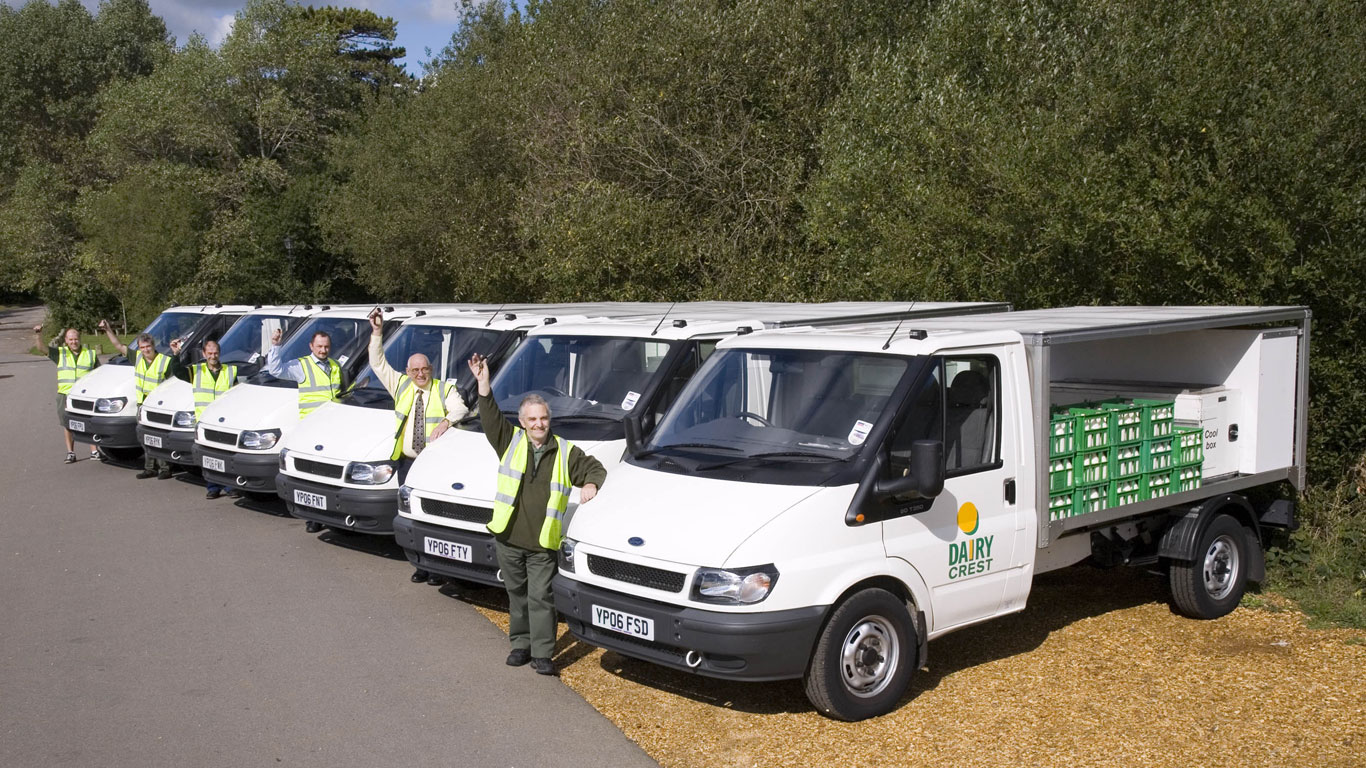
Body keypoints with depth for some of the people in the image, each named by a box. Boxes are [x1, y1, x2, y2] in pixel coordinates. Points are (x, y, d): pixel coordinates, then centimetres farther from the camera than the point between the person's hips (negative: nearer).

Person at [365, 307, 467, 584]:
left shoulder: (445, 389, 7)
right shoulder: (401, 385, 13)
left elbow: (460, 409, -5)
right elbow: (378, 364, 12)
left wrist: (447, 420, -25)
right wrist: (377, 334, 3)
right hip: (407, 461, 3)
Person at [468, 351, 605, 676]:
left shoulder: (566, 452, 5)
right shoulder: (510, 441, 5)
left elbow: (595, 468, 13)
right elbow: (490, 417, -3)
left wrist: (591, 485, -9)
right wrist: (484, 384, -14)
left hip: (544, 542, -2)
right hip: (508, 538, 2)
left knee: (541, 597, -3)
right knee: (517, 594, 13)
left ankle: (542, 653, 2)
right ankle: (520, 644, 26)